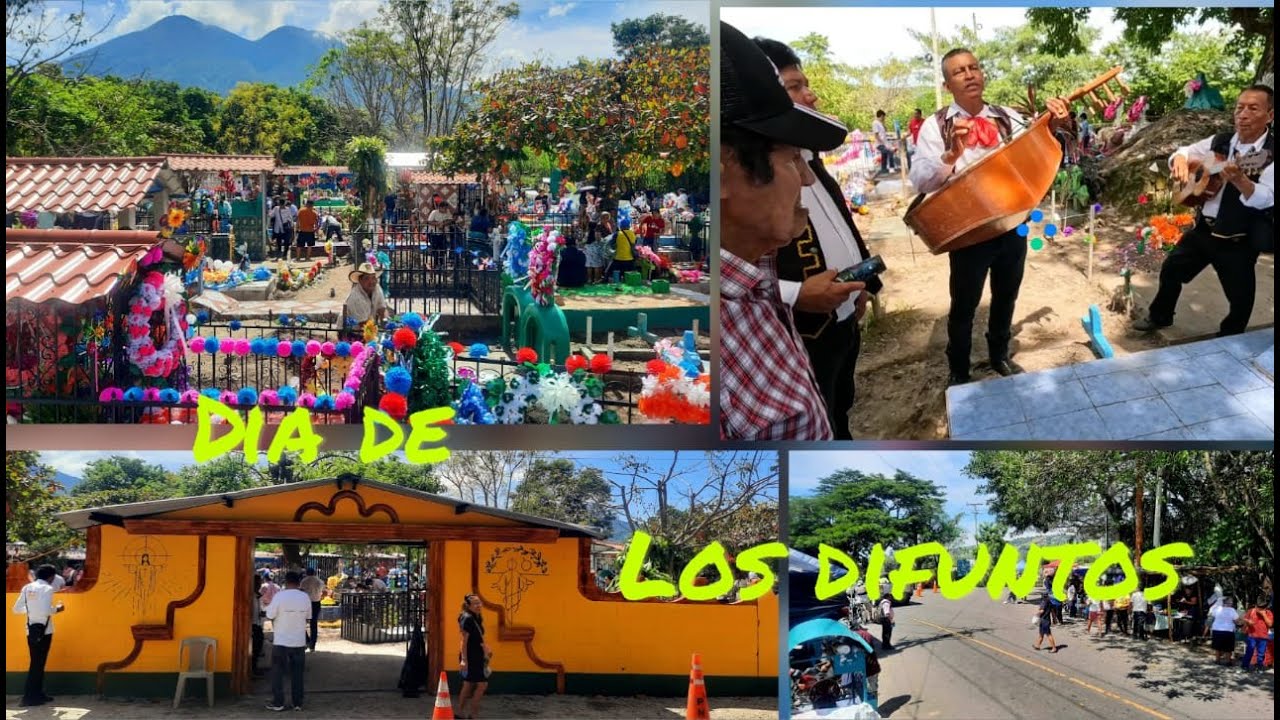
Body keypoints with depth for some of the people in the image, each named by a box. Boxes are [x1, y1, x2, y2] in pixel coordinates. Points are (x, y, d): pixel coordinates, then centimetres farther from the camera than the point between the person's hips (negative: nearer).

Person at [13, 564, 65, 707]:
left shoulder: (27, 588, 9)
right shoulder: (47, 588, -11)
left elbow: (16, 609, 9)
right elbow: (46, 611, -23)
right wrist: (57, 609, -4)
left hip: (31, 631, 6)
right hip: (43, 630, -6)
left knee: (37, 663, 16)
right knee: (38, 664, -1)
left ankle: (37, 694, 20)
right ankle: (29, 698, -2)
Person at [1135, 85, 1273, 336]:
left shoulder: (1270, 155, -17)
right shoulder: (1220, 142, 0)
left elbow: (1264, 199, -29)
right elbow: (1183, 153, 11)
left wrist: (1239, 178, -47)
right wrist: (1180, 161, -14)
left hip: (1239, 241, -5)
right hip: (1202, 229, 5)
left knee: (1241, 301, 2)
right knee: (1171, 269, 18)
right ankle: (1160, 316, 41)